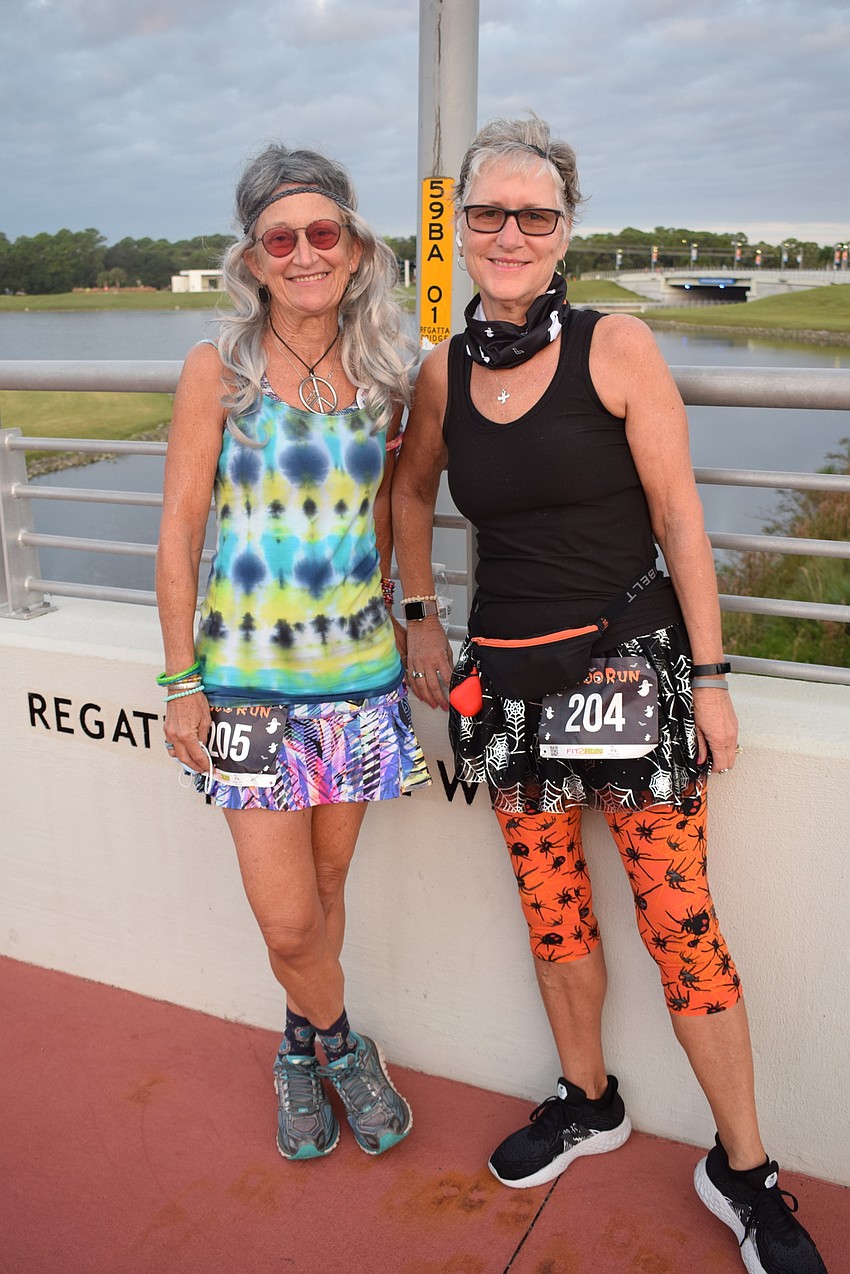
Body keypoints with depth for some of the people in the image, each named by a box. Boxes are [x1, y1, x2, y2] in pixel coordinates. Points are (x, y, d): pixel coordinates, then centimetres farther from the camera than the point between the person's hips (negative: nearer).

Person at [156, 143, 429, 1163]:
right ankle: (342, 1045, 32)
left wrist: (393, 634, 12)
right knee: (287, 918, 0)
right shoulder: (217, 369, -6)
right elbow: (179, 531, -4)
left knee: (325, 884, 14)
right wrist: (180, 681, -6)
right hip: (248, 672, -3)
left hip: (357, 667, 3)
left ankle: (299, 1049, 40)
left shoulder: (381, 375, 4)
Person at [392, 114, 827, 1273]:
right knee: (551, 909, 15)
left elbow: (681, 520, -7)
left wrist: (709, 678, -8)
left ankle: (743, 1170, 20)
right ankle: (588, 1102, 39)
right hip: (509, 672, 4)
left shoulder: (616, 348, -8)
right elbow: (410, 493, 21)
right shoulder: (444, 373, 4)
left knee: (677, 915, 0)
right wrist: (421, 621, 13)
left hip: (628, 661, -4)